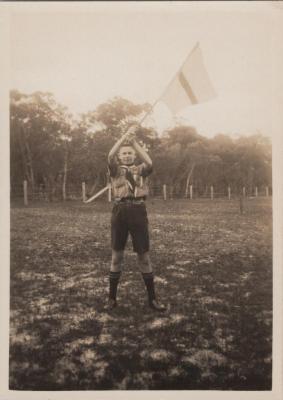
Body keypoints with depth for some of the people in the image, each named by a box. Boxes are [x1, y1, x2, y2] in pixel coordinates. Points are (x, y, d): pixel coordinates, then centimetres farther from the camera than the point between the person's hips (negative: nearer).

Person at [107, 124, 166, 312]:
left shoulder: (141, 170, 12)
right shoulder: (116, 170, 10)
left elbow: (149, 162, -11)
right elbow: (110, 156, -10)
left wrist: (134, 141, -10)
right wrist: (125, 135, -12)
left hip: (138, 210, 0)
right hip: (120, 210, 0)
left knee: (144, 256, 3)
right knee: (117, 255, 7)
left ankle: (152, 298, 14)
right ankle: (112, 297, 20)